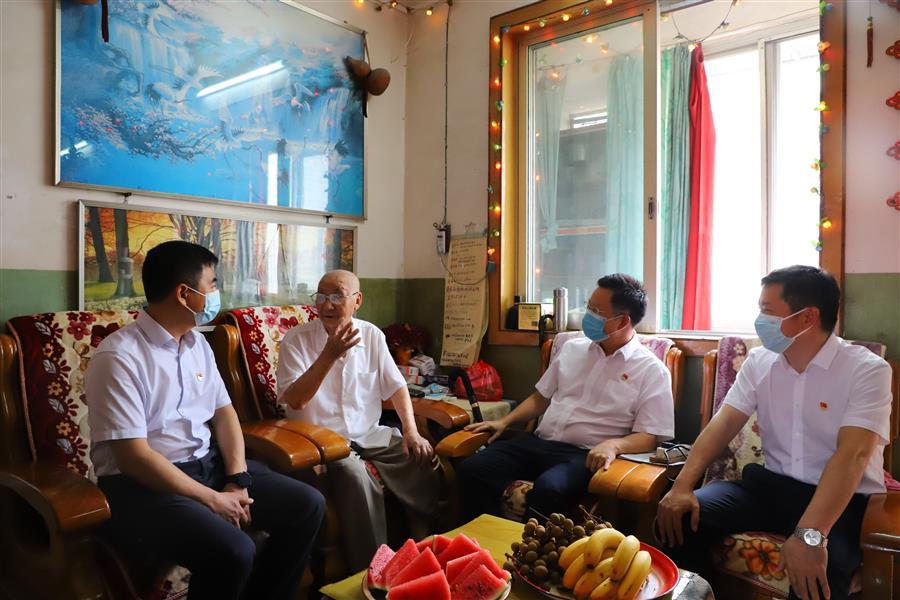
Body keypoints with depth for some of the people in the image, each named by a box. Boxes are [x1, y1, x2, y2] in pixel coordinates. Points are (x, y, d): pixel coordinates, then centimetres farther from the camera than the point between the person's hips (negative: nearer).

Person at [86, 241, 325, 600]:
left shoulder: (197, 343, 9)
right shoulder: (119, 356, -16)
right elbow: (134, 456, -20)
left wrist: (237, 480, -5)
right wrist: (212, 499, -18)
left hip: (208, 465, 8)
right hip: (142, 484, -7)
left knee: (307, 506, -3)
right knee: (233, 551, -31)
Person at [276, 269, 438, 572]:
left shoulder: (372, 335, 5)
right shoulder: (296, 339, -7)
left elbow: (396, 386, 8)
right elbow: (294, 400, -17)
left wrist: (411, 431, -6)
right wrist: (329, 355, -27)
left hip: (370, 434, 4)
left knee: (425, 461, -16)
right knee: (355, 475, -34)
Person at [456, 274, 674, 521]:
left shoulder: (652, 371, -1)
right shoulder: (572, 348, 15)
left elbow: (649, 437, -5)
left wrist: (613, 445, -24)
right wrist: (505, 421, 9)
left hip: (585, 455, -5)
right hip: (538, 442, 5)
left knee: (547, 489, -37)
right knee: (471, 469, -18)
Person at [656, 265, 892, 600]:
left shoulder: (868, 370, -12)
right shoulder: (759, 361, 4)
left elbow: (852, 455, -25)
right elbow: (725, 422, -4)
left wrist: (810, 533, -38)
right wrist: (683, 485, -19)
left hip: (844, 499, -4)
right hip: (772, 485, 4)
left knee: (816, 571, -36)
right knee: (677, 516, -16)